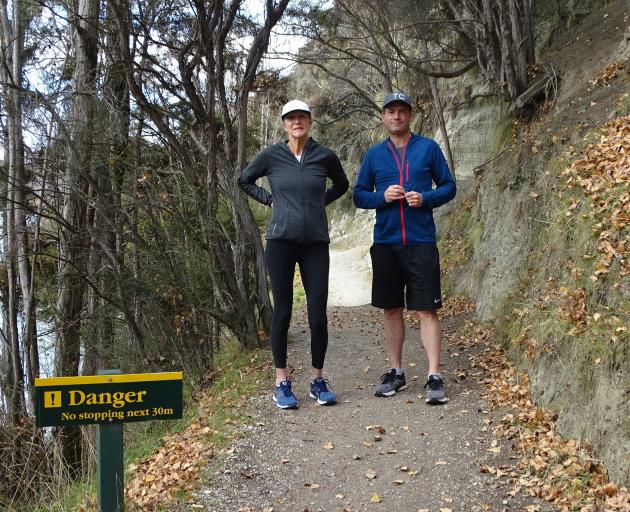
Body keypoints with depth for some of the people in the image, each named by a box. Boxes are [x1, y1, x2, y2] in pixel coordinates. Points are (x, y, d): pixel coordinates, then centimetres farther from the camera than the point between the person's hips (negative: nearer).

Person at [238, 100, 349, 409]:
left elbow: (341, 185, 20)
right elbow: (244, 181, 16)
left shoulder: (325, 157, 2)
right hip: (281, 242, -1)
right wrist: (269, 200, 4)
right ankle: (281, 383, 13)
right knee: (282, 312, 3)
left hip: (316, 244, 1)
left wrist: (320, 202, 7)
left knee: (318, 315, 0)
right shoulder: (272, 156, 0)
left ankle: (317, 381, 15)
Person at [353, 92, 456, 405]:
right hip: (385, 242, 3)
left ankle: (434, 378, -2)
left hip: (421, 242, -2)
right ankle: (396, 373, 20)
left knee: (427, 309, -5)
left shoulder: (429, 148, 4)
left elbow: (448, 186, 7)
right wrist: (382, 196, -10)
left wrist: (426, 198, -12)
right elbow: (359, 195, 10)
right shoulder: (374, 154, 9)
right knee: (391, 309, 9)